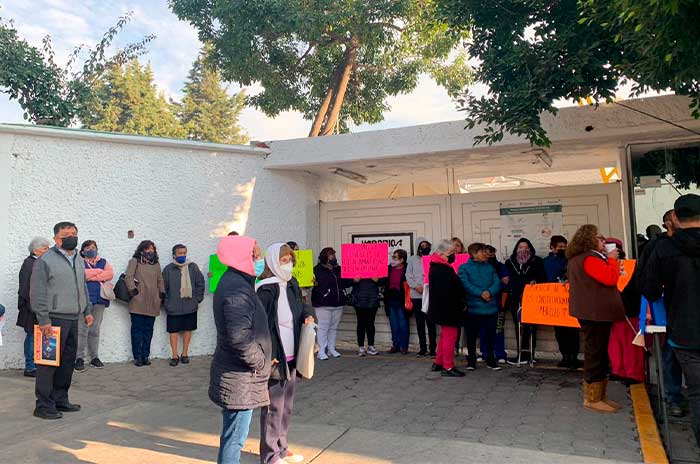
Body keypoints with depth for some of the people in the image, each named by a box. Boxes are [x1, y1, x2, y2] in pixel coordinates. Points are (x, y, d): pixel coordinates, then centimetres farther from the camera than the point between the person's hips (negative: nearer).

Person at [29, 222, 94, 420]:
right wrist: (43, 319, -15)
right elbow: (37, 292, -11)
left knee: (68, 361, 12)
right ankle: (44, 405, 7)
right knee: (49, 362, -3)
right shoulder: (45, 260, -8)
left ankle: (60, 399, 24)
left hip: (73, 319, 8)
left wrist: (87, 310, 20)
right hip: (54, 319, -7)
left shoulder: (79, 260, 15)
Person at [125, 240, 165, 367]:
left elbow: (160, 280, 22)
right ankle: (137, 357, 9)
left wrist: (162, 293, 12)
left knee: (148, 330, 6)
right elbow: (128, 277, -5)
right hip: (138, 303, -4)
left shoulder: (156, 264, 19)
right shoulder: (134, 261, 5)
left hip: (152, 303, 4)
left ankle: (145, 356, 13)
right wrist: (133, 290, -14)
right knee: (137, 329, 1)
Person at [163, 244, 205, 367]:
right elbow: (164, 287, 0)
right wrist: (167, 302, -4)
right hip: (173, 308, -2)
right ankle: (175, 355, 17)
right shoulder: (168, 269, -4)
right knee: (173, 330, 4)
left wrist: (197, 299, 0)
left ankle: (185, 354, 25)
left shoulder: (193, 267, 1)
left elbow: (200, 284, 5)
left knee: (188, 329, 10)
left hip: (190, 306, 2)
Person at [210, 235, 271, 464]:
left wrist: (261, 360, 15)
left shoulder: (233, 282, 10)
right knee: (235, 436, 3)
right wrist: (260, 362, -15)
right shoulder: (238, 290, -22)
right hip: (240, 378, -10)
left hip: (236, 375, 10)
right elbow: (240, 338, -31)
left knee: (233, 434, 22)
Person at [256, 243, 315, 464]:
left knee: (286, 406, 19)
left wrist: (308, 314, -2)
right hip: (274, 357, -8)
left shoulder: (292, 285, 7)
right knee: (273, 407, 5)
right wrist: (267, 355, -20)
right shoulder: (266, 289, -16)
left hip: (291, 356, 8)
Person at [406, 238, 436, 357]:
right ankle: (423, 348, 18)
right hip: (416, 295, 3)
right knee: (420, 323, 8)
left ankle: (432, 348, 6)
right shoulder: (412, 259, 10)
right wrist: (416, 286, -9)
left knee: (431, 323, -3)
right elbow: (408, 276, 5)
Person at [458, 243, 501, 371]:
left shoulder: (490, 267, 13)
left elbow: (497, 282, 1)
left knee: (490, 335, 11)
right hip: (474, 308, -4)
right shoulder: (464, 268, -1)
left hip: (491, 307, 4)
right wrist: (480, 293, -22)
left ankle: (490, 360, 25)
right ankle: (471, 360, 19)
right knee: (471, 336, 4)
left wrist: (490, 292, -18)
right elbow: (466, 285, -13)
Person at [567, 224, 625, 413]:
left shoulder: (578, 258, 17)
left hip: (592, 312, 11)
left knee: (598, 354, 15)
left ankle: (599, 396, 23)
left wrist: (610, 263, 9)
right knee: (595, 354, -5)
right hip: (595, 313, -11)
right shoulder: (589, 258, -16)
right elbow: (610, 278, -21)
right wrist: (612, 260, -7)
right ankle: (592, 399, 3)